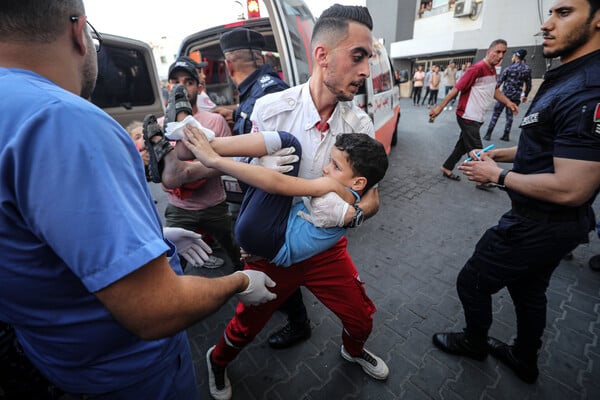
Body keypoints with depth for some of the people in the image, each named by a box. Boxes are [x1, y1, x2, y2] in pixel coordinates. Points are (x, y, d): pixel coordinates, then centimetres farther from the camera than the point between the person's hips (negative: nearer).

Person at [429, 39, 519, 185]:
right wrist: (440, 108, -18)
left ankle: (446, 168, 26)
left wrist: (508, 102, 11)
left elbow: (494, 90, 25)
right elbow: (456, 89, -17)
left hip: (477, 117, 9)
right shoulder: (477, 69, -16)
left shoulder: (493, 70, 12)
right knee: (476, 150, -2)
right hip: (467, 116, -9)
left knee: (463, 145, 14)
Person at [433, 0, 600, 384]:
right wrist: (503, 153, 9)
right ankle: (524, 360, 49)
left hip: (540, 225, -10)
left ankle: (474, 342, 39)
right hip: (547, 222, 10)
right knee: (528, 290, 25)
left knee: (472, 282, 10)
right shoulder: (567, 78, 7)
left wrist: (497, 176, -18)